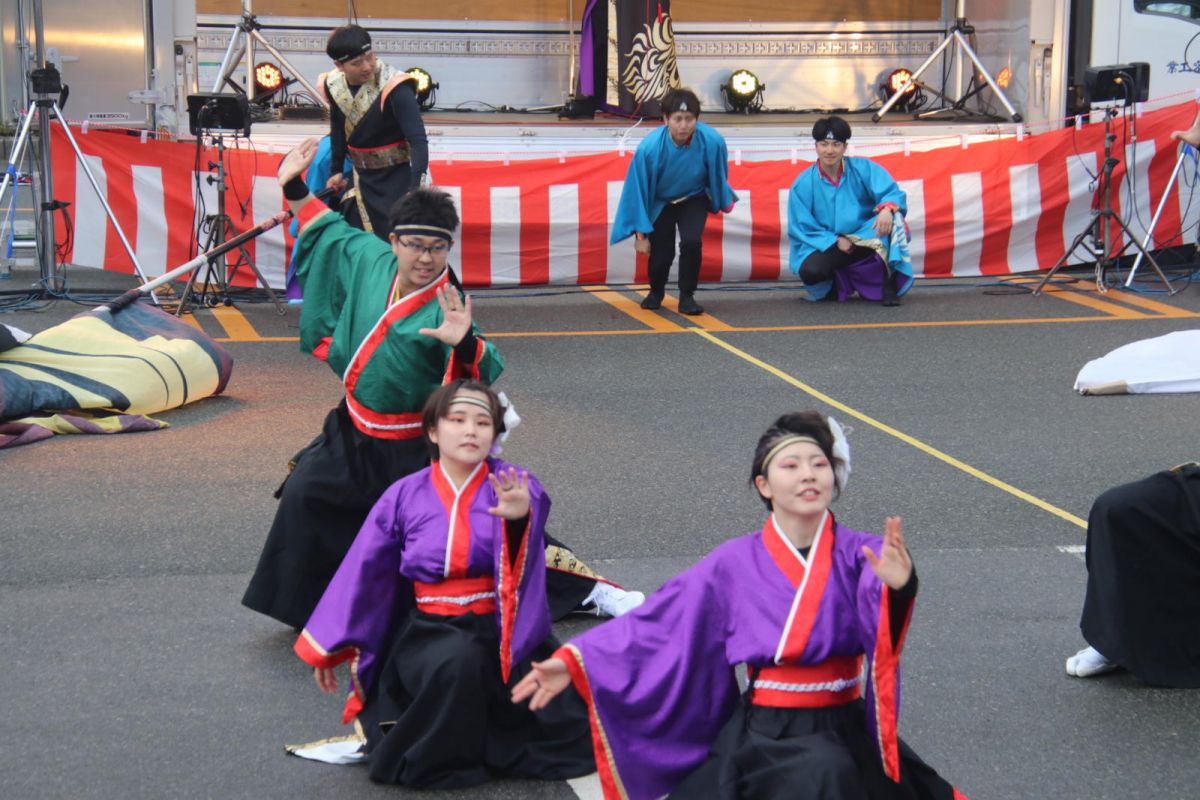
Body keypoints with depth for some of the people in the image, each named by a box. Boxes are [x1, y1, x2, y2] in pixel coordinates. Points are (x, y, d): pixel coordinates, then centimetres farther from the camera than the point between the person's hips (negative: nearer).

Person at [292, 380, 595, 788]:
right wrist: (328, 647, 12)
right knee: (458, 662, -37)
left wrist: (519, 516, -54)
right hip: (430, 632, 0)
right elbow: (361, 572, 6)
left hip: (504, 629, 0)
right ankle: (435, 758, -12)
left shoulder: (511, 486, -4)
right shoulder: (405, 496, -1)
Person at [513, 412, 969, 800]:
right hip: (764, 734, 0)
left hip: (845, 729, 0)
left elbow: (880, 622, -23)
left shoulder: (861, 556, -3)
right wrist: (575, 662, -7)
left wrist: (897, 588, -47)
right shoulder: (736, 564, 0)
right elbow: (656, 623, 1)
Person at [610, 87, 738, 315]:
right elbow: (637, 191, -18)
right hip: (659, 203, 0)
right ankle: (656, 292, 35)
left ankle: (687, 297, -1)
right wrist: (641, 234, -13)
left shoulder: (712, 141, -29)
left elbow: (719, 177, -6)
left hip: (694, 200, 0)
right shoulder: (649, 147, -31)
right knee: (659, 254, 0)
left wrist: (724, 202, 11)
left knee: (691, 241, -23)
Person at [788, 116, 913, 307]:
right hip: (826, 246, 0)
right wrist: (836, 241, -16)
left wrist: (887, 208, -40)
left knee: (891, 219, -29)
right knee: (810, 271, -34)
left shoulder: (863, 168, -4)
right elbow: (801, 228, -4)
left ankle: (890, 283, -23)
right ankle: (836, 284, 3)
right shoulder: (803, 184, -5)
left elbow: (891, 192, -15)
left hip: (867, 240, 0)